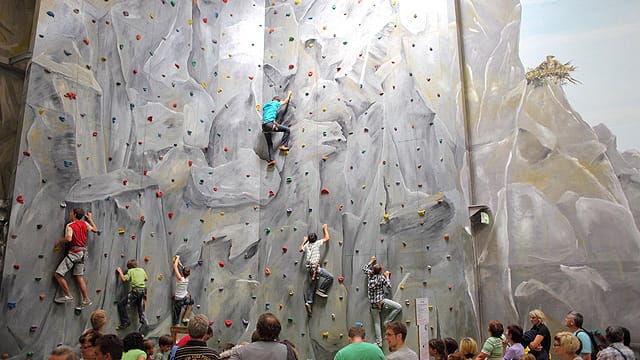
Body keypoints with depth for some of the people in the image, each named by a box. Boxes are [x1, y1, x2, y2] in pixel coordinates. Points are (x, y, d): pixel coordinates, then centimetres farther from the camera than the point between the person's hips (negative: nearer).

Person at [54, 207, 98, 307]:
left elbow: (69, 238, -24)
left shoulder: (70, 226, -10)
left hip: (74, 252, -8)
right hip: (83, 252, 8)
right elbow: (95, 230, 22)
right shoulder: (85, 223, 8)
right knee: (79, 276, 13)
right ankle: (86, 300, 13)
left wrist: (59, 241, -5)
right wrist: (90, 219, 33)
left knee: (58, 274, -3)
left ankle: (68, 296, -1)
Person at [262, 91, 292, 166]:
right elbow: (285, 101, 25)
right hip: (270, 123, -6)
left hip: (264, 126, 7)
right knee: (287, 130, 3)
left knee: (269, 144, 14)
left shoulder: (265, 105, 27)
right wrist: (289, 94, 41)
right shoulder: (276, 103, 12)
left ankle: (271, 159, 4)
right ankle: (284, 145, -6)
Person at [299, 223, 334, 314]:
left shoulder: (306, 244, 13)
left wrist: (303, 241, 40)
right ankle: (320, 290, -5)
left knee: (311, 286, 10)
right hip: (315, 266, -7)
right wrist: (325, 229, 17)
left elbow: (300, 249, 31)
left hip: (309, 267, 7)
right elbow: (327, 238, 5)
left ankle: (308, 302, 0)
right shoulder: (317, 243, -2)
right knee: (330, 277, -6)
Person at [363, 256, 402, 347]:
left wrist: (371, 261, 32)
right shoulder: (382, 277, -9)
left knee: (376, 323, 11)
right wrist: (387, 276, 6)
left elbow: (364, 268, 23)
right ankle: (387, 321, 7)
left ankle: (379, 342, 12)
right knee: (399, 307, 4)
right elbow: (389, 287, -4)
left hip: (372, 304, 6)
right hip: (381, 301, -5)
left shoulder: (369, 274, 3)